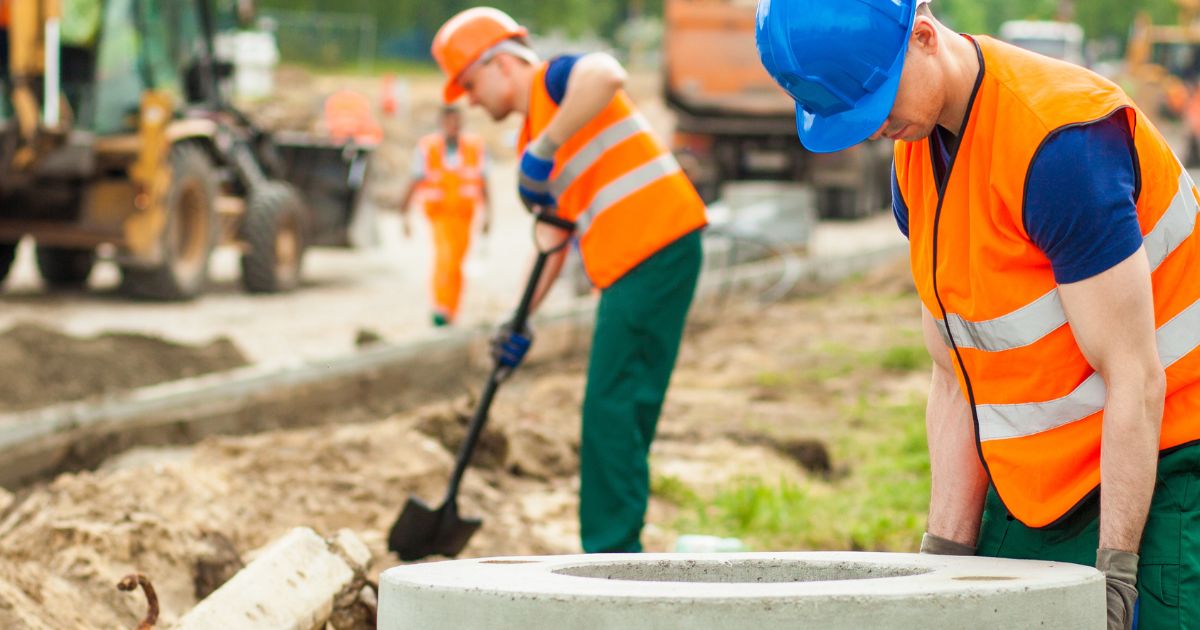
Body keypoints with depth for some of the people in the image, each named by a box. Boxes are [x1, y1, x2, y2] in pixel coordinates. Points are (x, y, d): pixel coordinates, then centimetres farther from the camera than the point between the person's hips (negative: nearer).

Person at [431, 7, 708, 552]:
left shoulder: (557, 79, -3)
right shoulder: (530, 146, 23)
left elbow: (605, 75, -28)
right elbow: (552, 236, 25)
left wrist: (543, 150, -25)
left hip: (658, 247, -10)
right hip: (626, 271, 10)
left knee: (613, 409, -10)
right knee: (619, 416, 10)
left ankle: (613, 556, -9)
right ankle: (616, 550, 15)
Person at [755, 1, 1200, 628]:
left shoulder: (1061, 143, -23)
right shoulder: (916, 158, 4)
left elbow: (1134, 379, -20)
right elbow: (955, 381, 8)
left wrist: (1114, 570, -19)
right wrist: (946, 550, 2)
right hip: (1032, 492, 8)